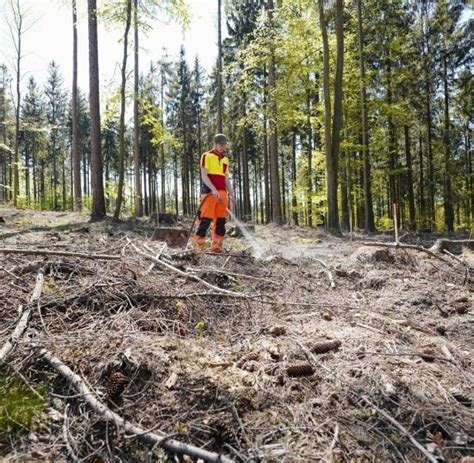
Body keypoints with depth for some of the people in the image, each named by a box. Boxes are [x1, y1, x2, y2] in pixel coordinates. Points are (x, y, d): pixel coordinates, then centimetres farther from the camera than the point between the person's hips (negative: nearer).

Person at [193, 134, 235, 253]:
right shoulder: (207, 156, 2)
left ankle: (216, 246, 7)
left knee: (221, 220, 2)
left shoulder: (225, 159, 20)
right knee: (206, 219, -11)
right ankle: (198, 245, -6)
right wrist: (213, 189, -21)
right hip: (209, 192, -6)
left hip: (222, 193, 6)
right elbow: (204, 175, -8)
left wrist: (231, 195, 14)